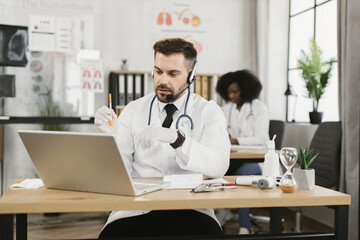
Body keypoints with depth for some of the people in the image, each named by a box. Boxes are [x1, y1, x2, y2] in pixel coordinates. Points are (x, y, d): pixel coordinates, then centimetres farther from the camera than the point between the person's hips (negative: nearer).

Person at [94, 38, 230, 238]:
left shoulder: (209, 111, 5)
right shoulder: (134, 110, 10)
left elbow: (219, 166, -13)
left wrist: (176, 138, -27)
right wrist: (112, 137, -16)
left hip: (189, 208, 0)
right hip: (137, 209, 1)